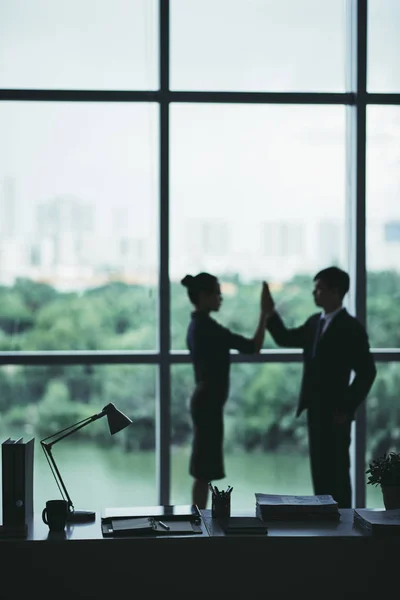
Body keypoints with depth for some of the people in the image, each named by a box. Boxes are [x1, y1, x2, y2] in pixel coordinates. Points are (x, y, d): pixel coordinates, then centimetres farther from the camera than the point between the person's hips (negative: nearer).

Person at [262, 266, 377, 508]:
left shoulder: (351, 327, -11)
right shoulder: (315, 322, 11)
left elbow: (367, 372, -14)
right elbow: (286, 339, 19)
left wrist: (347, 408, -14)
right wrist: (271, 313, 4)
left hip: (335, 412, -7)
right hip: (316, 410, 7)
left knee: (337, 471, -2)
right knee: (320, 469, 11)